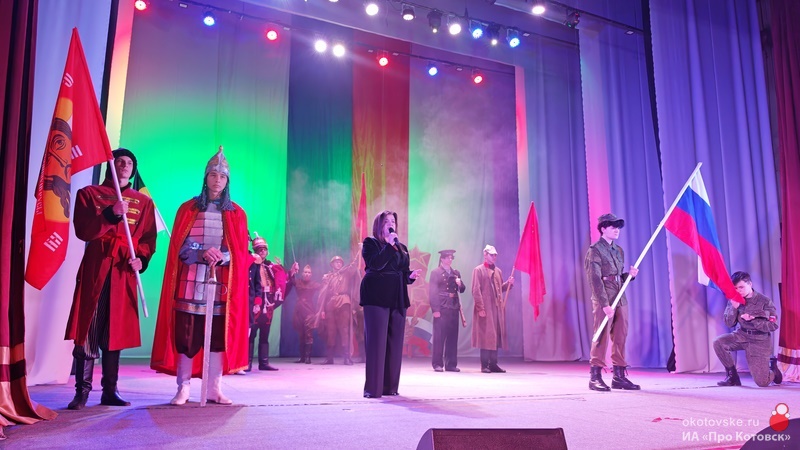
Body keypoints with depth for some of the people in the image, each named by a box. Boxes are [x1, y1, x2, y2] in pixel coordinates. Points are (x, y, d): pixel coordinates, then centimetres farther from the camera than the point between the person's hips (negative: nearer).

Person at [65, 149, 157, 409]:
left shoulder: (143, 202, 15)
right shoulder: (89, 194, 9)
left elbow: (148, 238, 10)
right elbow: (83, 230, -4)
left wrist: (141, 259, -9)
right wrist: (111, 214, -17)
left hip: (124, 271, 2)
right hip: (95, 268, -2)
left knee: (115, 332, 4)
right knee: (88, 331, -6)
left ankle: (110, 391, 10)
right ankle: (82, 391, -1)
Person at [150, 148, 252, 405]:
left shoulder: (236, 214, 10)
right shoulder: (188, 209, 8)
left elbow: (241, 252, 4)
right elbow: (179, 248, 1)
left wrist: (221, 256, -16)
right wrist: (201, 254, -17)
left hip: (221, 285, 1)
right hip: (191, 283, -1)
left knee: (219, 335, 0)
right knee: (185, 335, -3)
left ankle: (214, 389, 6)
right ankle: (183, 389, 5)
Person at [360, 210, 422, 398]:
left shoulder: (402, 247, 21)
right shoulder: (370, 242, 4)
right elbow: (375, 264, -14)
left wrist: (411, 276, -2)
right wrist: (390, 245, -12)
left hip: (397, 298, 6)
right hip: (376, 297, -6)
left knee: (395, 343, 4)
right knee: (376, 341, -8)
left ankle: (390, 386, 10)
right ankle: (373, 388, -5)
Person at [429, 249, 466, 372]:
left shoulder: (456, 273, 17)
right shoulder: (436, 272, 1)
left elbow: (462, 290, 17)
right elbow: (432, 292, -6)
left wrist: (460, 284, -7)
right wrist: (435, 309, -14)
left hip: (454, 307, 5)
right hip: (441, 308, -5)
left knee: (453, 336, 6)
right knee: (439, 336, -4)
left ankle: (451, 364, 11)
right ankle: (437, 364, 2)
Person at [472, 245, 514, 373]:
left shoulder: (498, 271, 17)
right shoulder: (478, 270, -5)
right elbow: (476, 291, -11)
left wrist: (508, 283, 3)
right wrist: (480, 308, -17)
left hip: (498, 308, 7)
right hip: (485, 309, -7)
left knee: (497, 336, 8)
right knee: (486, 336, -5)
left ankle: (493, 364, 15)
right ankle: (484, 365, 2)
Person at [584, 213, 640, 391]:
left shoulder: (619, 250, 16)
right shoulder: (595, 250, -7)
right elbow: (595, 280, -14)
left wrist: (630, 274, 0)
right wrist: (605, 304, -20)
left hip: (621, 300, 7)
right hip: (603, 301, -7)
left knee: (620, 338, 8)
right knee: (601, 338, -6)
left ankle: (619, 376, 15)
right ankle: (595, 377, 1)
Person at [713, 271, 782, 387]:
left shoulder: (764, 301, -13)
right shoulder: (735, 300, -3)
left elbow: (773, 325, -13)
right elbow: (729, 324, -4)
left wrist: (752, 320, -24)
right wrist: (734, 308, -18)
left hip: (760, 341, -4)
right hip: (742, 335, 4)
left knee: (762, 382, -6)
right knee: (718, 342, -26)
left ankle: (772, 368, 32)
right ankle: (732, 376, -6)